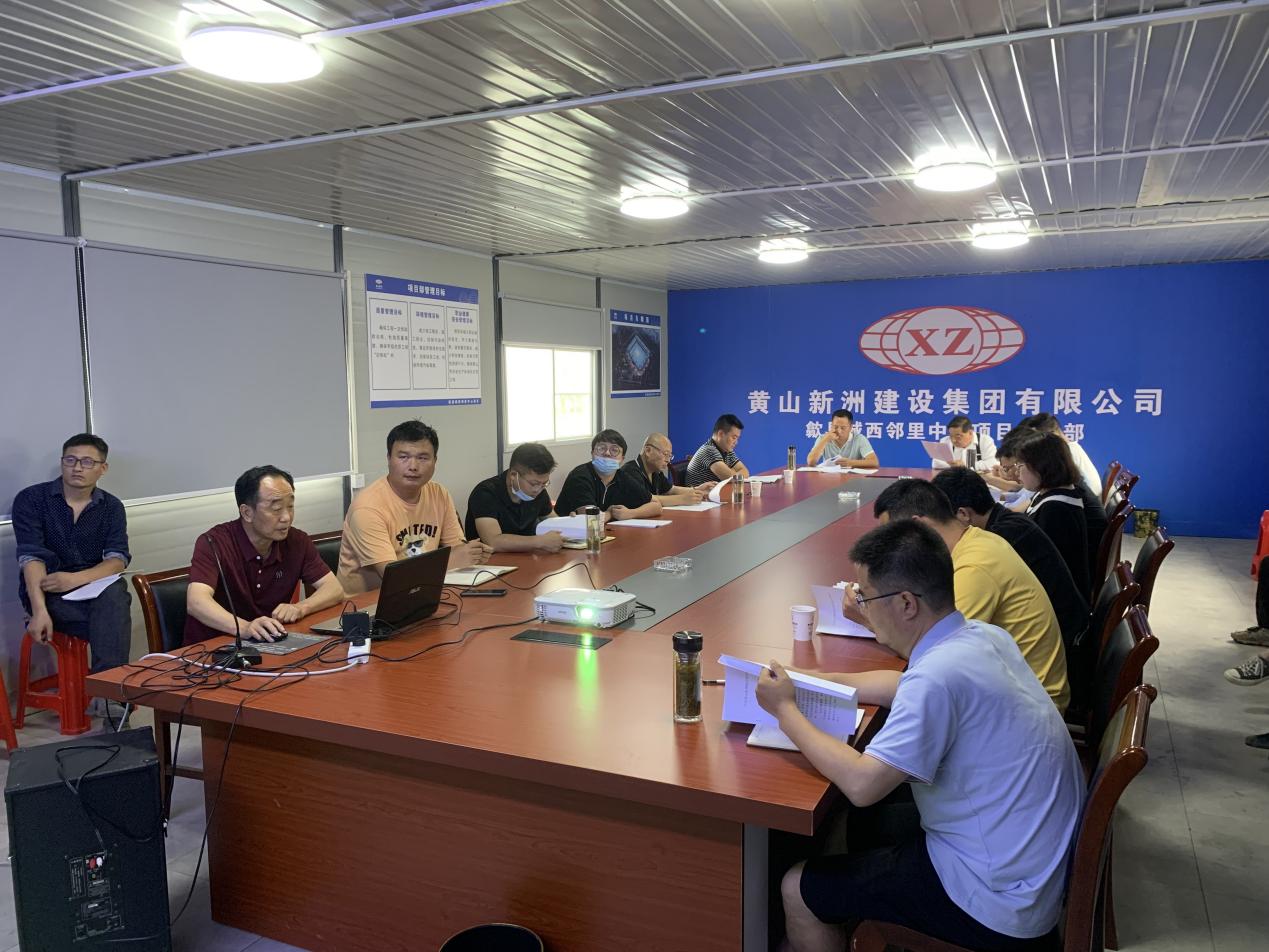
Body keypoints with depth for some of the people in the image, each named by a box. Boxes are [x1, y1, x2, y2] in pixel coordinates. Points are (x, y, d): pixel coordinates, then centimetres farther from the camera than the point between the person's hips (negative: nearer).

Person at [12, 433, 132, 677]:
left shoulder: (112, 507, 10)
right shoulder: (31, 499, 2)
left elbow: (118, 559, -2)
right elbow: (31, 557, -10)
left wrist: (76, 579, -22)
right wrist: (40, 611, -24)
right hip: (47, 592, -2)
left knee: (114, 596, -34)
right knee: (114, 619, -31)